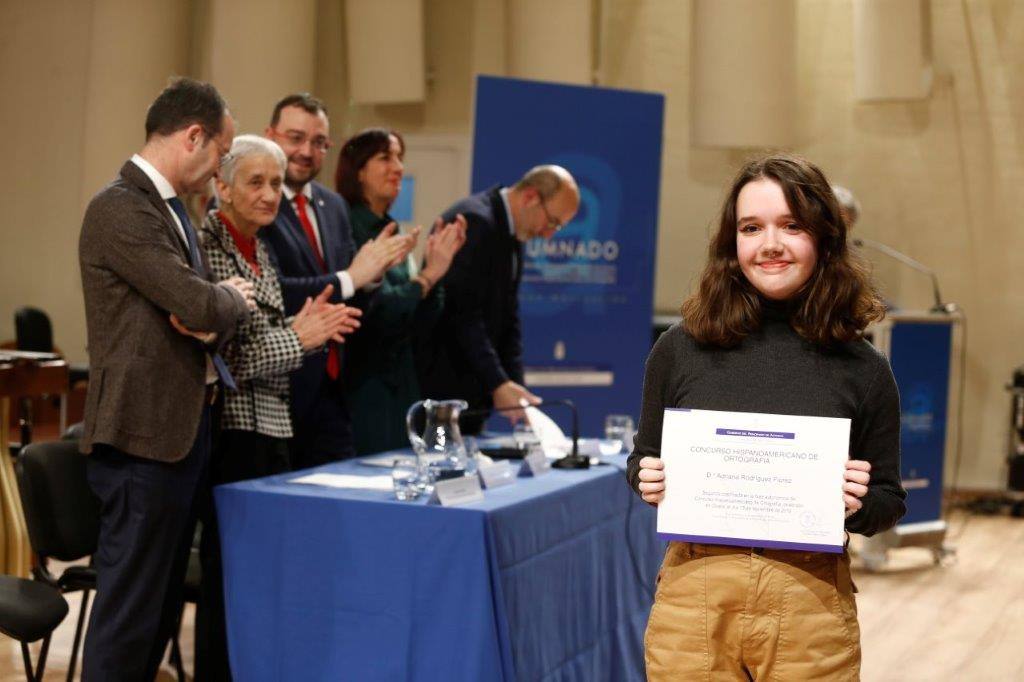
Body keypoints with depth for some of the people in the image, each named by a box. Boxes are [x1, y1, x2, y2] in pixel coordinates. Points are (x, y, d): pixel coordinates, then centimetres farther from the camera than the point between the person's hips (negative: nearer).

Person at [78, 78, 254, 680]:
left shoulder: (174, 209, 16)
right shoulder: (121, 208, -15)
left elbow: (211, 315, 19)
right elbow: (199, 304, -23)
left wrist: (222, 309, -5)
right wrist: (233, 299, -1)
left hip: (188, 427, 10)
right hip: (145, 433, -10)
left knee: (162, 608, 16)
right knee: (129, 613, -2)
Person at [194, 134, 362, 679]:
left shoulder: (259, 251, 15)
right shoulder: (205, 247, -12)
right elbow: (213, 355, -19)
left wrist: (308, 328, 1)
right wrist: (297, 337, -14)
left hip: (271, 427, 9)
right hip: (230, 430, -8)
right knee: (229, 570, -2)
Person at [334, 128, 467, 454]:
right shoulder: (347, 228, -11)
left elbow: (421, 323, 10)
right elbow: (372, 314, -19)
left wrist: (435, 268, -1)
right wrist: (426, 276, -17)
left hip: (401, 388, 8)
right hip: (361, 388, -8)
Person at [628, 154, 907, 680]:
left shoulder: (862, 369, 0)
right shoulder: (679, 350, 1)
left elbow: (889, 502, 8)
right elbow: (644, 459, 12)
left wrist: (860, 503, -12)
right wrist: (647, 481, -9)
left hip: (812, 603, 0)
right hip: (694, 596, 0)